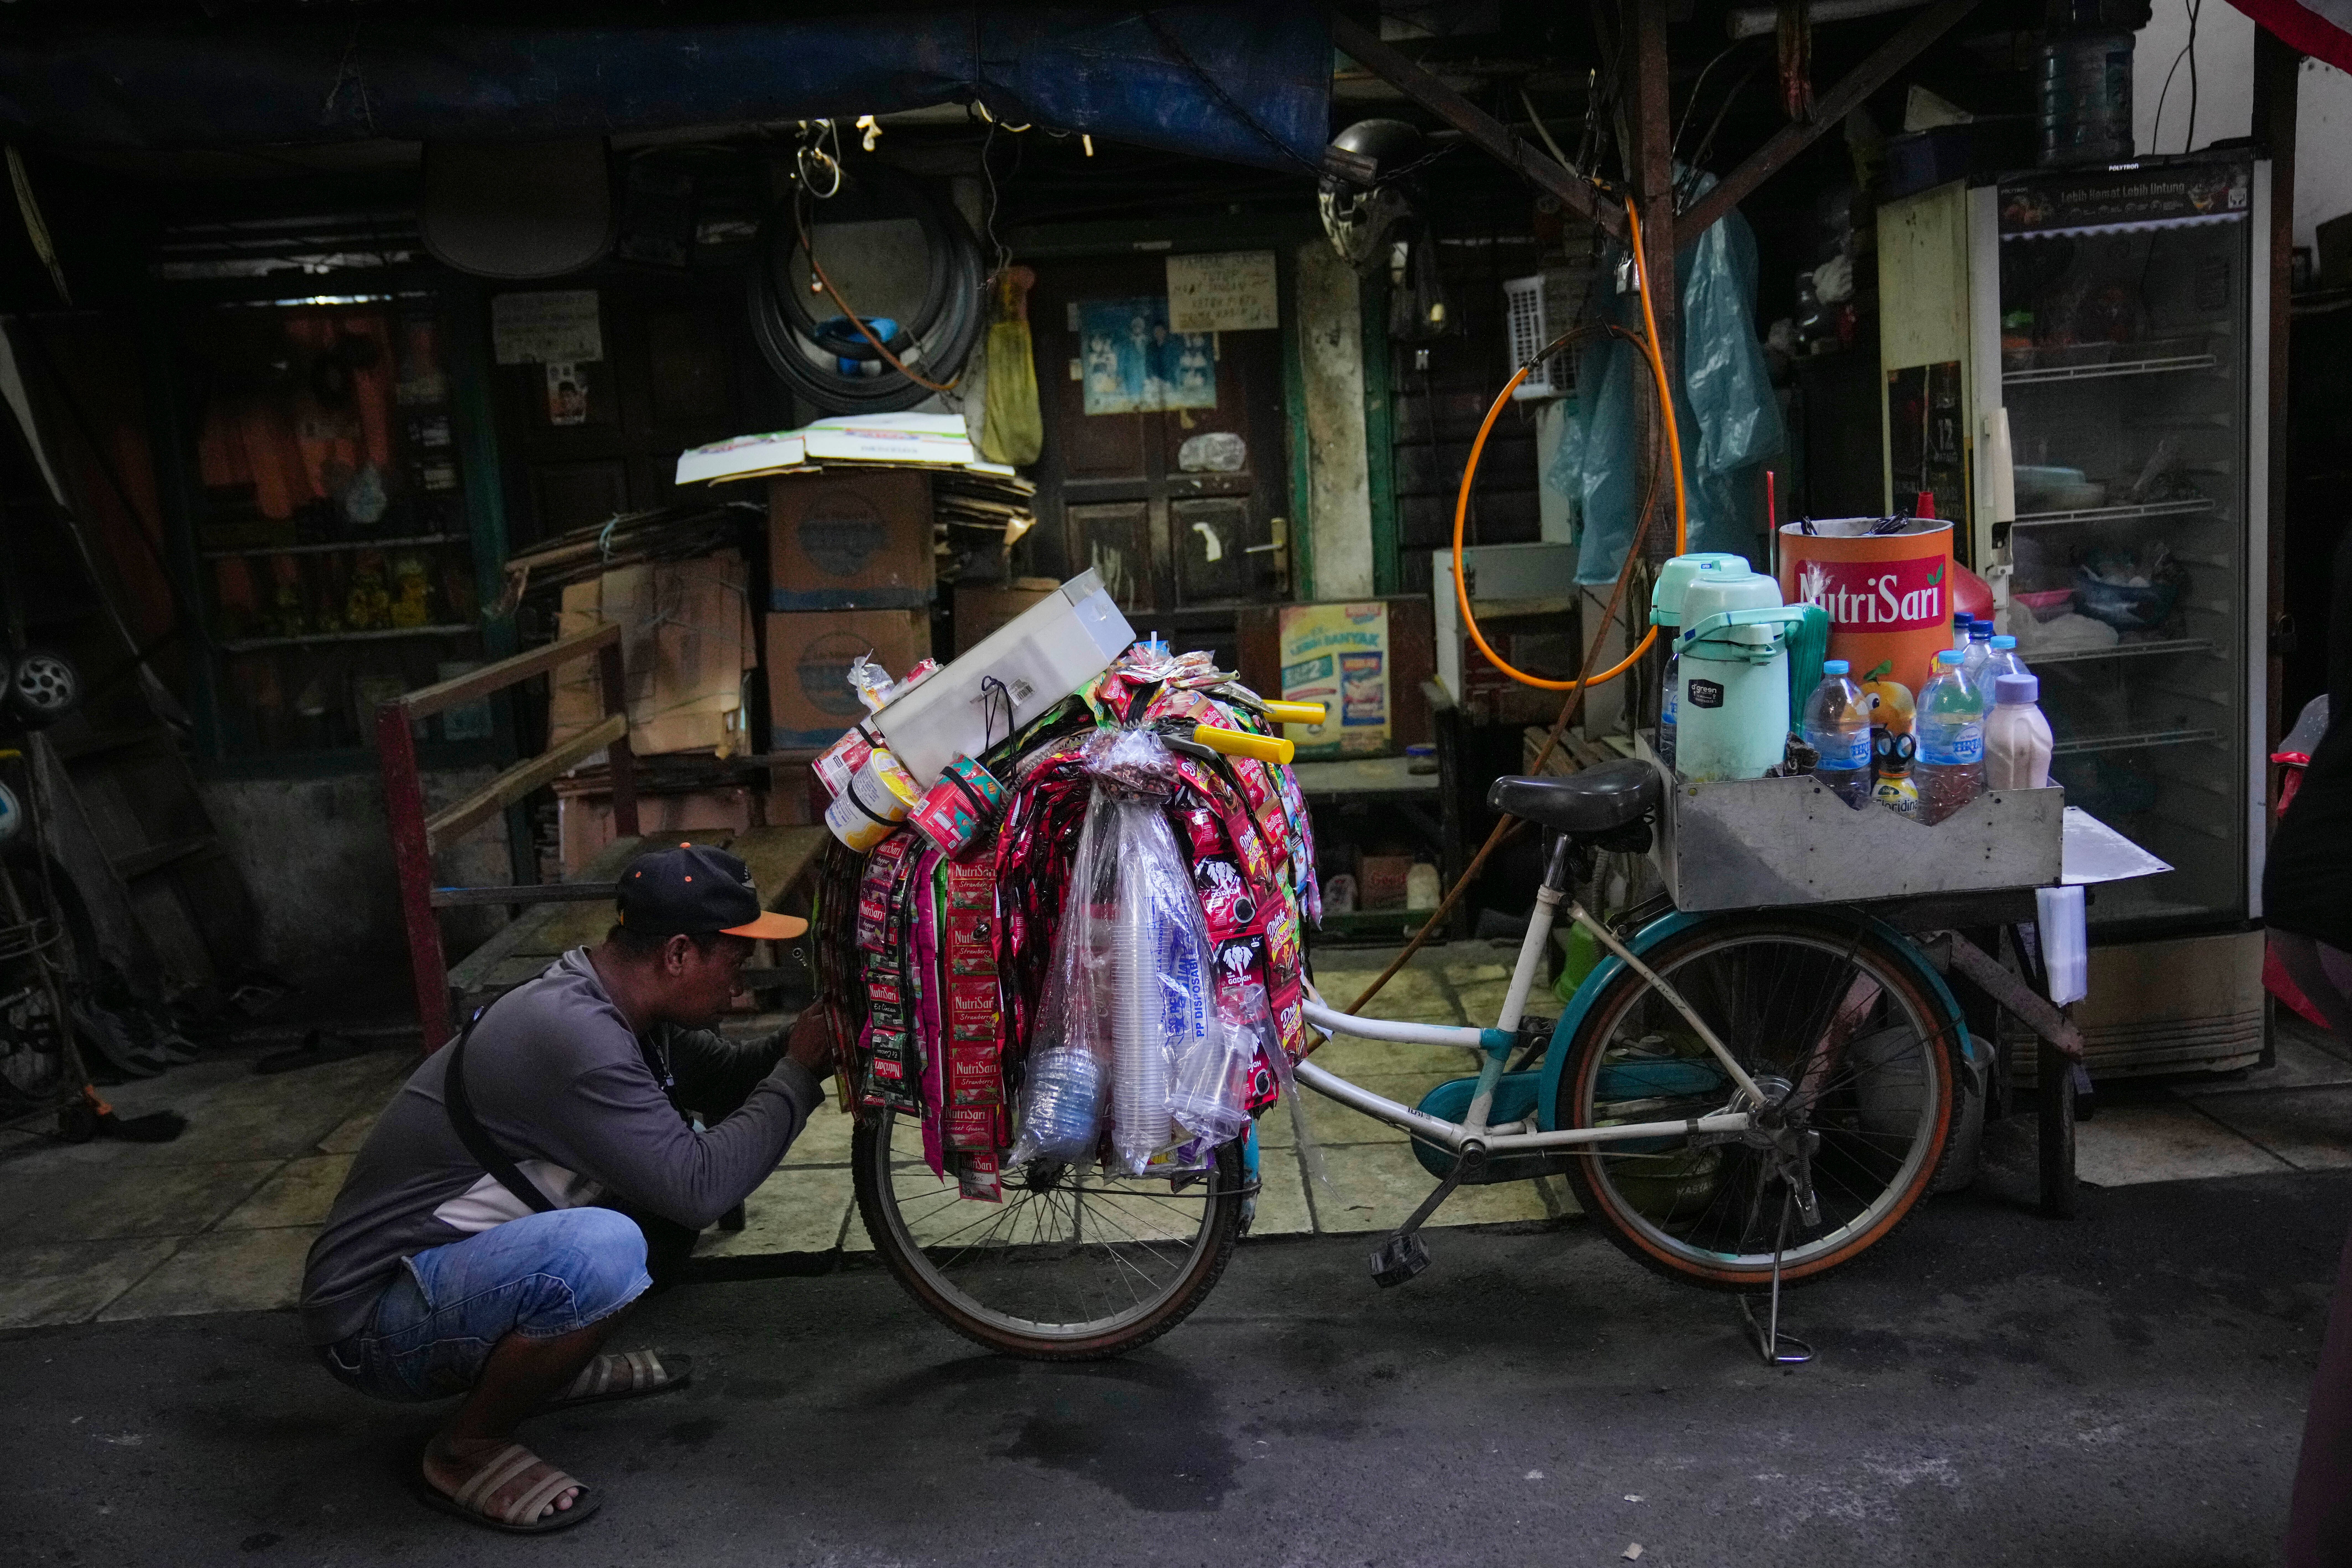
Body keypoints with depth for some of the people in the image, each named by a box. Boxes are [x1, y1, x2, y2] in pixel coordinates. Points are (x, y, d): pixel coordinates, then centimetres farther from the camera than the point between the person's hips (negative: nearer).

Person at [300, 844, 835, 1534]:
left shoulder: (607, 1003, -1)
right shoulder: (571, 1032, -29)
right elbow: (700, 1188, -30)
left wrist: (806, 1046, -3)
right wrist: (799, 1075, -18)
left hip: (456, 1255, 9)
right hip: (376, 1319, -9)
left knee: (691, 1142, 6)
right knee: (602, 1250, -36)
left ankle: (554, 1364, 14)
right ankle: (466, 1450, -8)